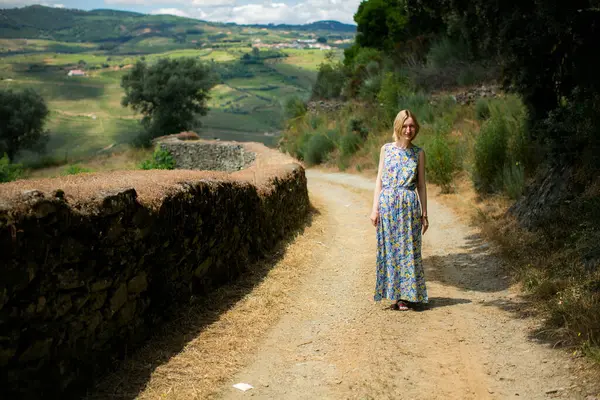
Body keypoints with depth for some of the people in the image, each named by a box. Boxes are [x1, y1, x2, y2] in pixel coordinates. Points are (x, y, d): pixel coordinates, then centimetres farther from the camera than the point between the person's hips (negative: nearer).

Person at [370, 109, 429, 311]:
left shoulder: (418, 153, 6)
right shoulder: (386, 149, 6)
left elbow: (421, 184, 8)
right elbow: (379, 179, 6)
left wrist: (424, 214, 5)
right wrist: (375, 208, 0)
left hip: (410, 206, 0)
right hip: (388, 204, 0)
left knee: (409, 249, 2)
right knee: (390, 248, 3)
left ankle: (408, 295, 11)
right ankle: (397, 295, 12)